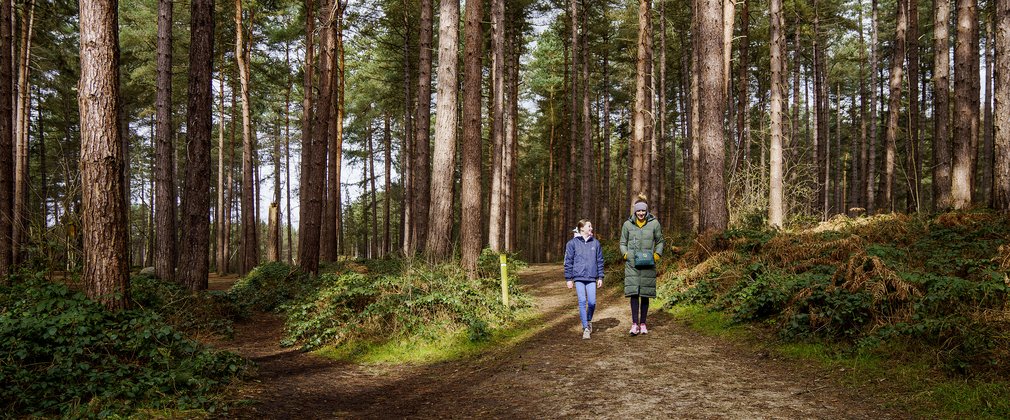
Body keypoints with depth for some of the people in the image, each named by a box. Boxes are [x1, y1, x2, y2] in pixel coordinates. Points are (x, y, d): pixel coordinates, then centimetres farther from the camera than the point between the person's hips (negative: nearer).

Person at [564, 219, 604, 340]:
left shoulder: (595, 243, 10)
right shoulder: (572, 243, 3)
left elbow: (600, 261, 13)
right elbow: (568, 262, 3)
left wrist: (600, 277, 9)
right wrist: (568, 278, 1)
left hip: (591, 278, 2)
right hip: (578, 277, -2)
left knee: (592, 302, -3)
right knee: (582, 301, -7)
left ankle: (589, 320, 26)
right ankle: (586, 328, 0)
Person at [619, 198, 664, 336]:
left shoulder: (654, 224, 3)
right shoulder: (627, 224, 4)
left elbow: (660, 242, 14)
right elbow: (623, 243, 14)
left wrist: (657, 254, 0)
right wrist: (625, 255, -2)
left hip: (648, 264, 0)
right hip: (632, 264, 0)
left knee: (645, 294, 5)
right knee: (634, 293, -9)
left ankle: (643, 324, 14)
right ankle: (635, 324, -9)